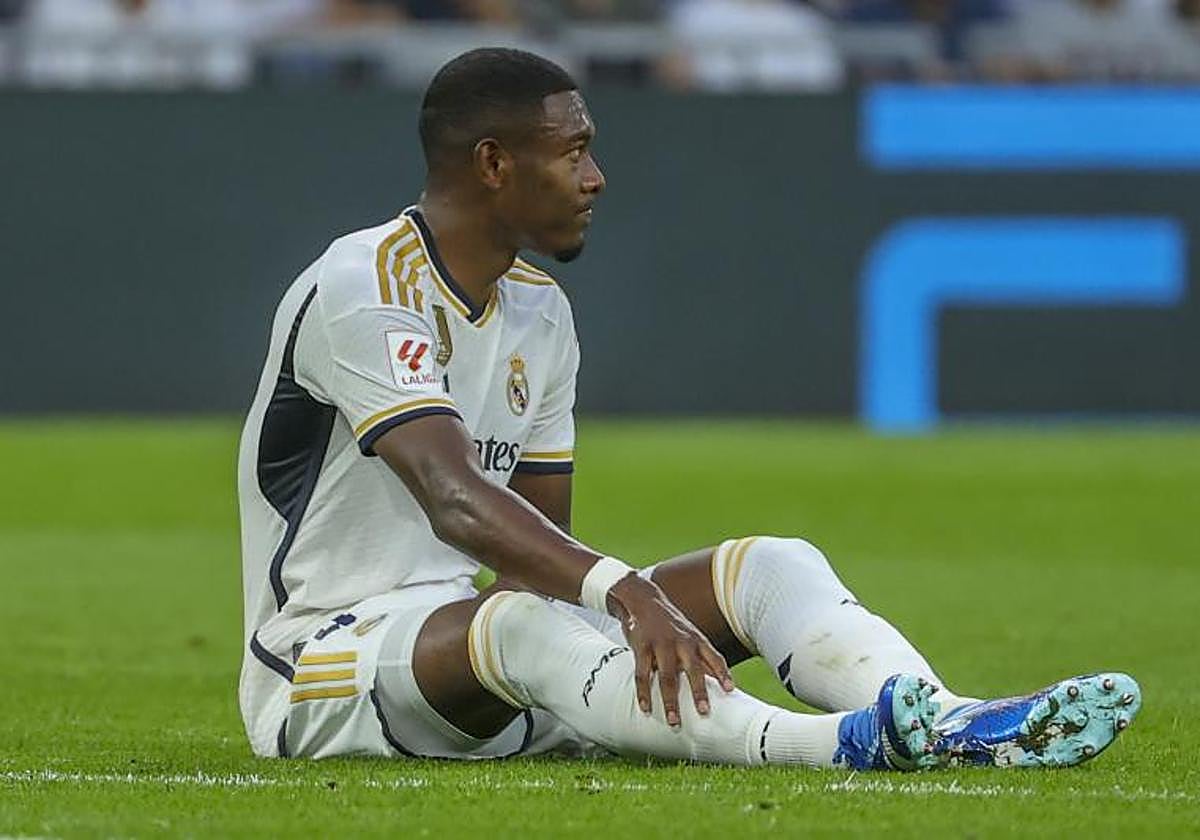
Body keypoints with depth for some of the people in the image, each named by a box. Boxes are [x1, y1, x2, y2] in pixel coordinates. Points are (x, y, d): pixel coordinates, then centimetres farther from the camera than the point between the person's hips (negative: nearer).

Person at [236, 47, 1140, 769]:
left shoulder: (541, 311, 13)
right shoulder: (362, 287, -16)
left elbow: (542, 537, 14)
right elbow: (456, 502, -31)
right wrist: (625, 591, -44)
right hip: (324, 662, -8)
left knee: (772, 565, -9)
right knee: (523, 622, -40)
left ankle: (945, 724, -38)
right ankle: (835, 745, -58)